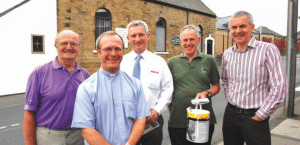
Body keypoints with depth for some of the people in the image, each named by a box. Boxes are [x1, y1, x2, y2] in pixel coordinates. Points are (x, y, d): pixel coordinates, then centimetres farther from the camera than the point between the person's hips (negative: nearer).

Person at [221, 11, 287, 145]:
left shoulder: (268, 49, -10)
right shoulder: (227, 54, 6)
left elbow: (279, 88, -13)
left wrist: (259, 116, -11)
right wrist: (229, 99, 9)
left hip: (255, 116, -4)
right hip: (230, 114, 5)